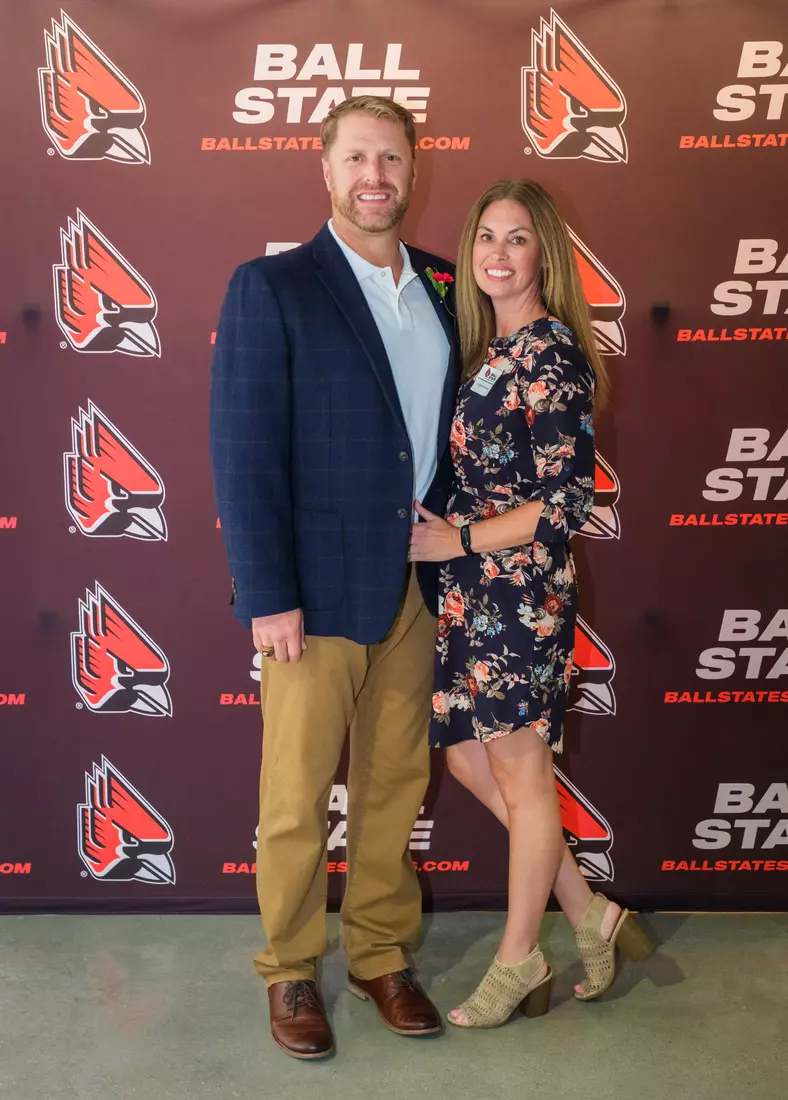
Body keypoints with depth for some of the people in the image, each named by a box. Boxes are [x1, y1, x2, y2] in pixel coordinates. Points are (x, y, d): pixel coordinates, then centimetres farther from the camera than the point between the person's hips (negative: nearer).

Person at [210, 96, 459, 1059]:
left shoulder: (443, 289, 9)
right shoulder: (270, 289, -6)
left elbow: (452, 430, 11)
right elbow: (244, 455, -11)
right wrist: (268, 599, -14)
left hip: (417, 588, 5)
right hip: (316, 590, -4)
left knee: (395, 786, 15)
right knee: (297, 797, 8)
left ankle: (380, 953, 33)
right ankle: (290, 970, 27)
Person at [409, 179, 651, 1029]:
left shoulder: (550, 352, -14)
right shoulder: (491, 346, 11)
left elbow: (568, 500, -18)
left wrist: (458, 540, -15)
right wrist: (451, 543, 4)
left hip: (521, 587, -9)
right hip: (472, 589, 9)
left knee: (521, 775, 6)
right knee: (466, 756, 15)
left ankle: (519, 961, 26)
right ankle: (590, 914, 30)